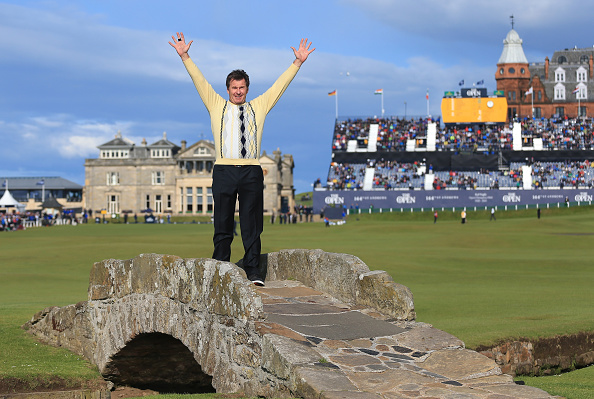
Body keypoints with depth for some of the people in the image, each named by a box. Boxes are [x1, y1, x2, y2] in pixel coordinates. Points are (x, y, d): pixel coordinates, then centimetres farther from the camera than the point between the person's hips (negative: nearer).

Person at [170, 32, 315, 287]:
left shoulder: (259, 107, 16)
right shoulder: (216, 106, 13)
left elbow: (280, 84, 16)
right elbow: (199, 80, 10)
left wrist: (298, 62, 12)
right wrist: (184, 57, 4)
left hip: (251, 172, 1)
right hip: (224, 171, -1)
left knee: (252, 226, 1)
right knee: (222, 225, 1)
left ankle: (253, 273, 2)